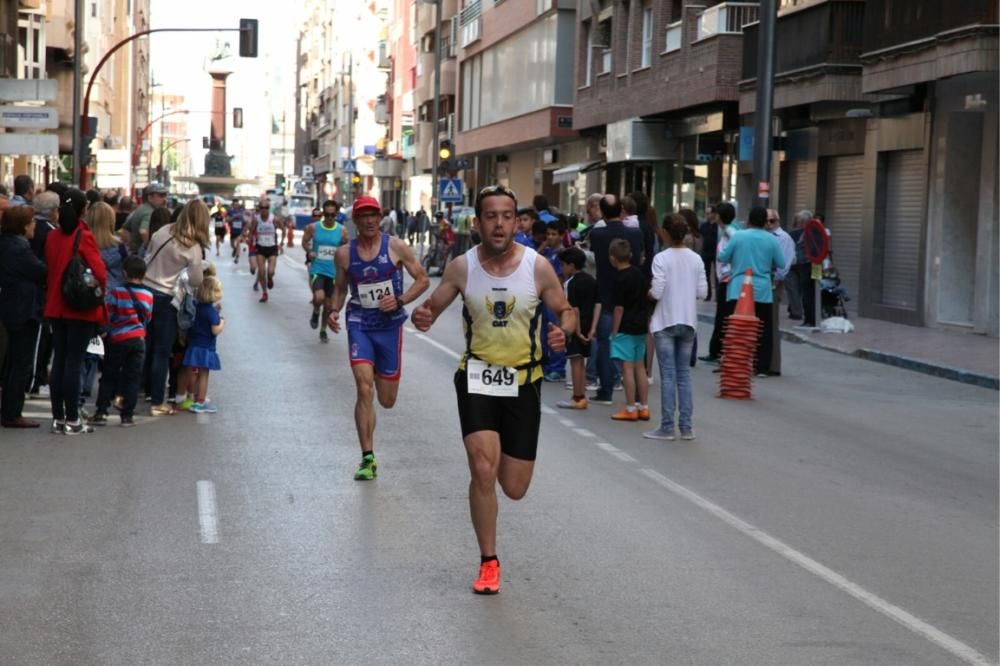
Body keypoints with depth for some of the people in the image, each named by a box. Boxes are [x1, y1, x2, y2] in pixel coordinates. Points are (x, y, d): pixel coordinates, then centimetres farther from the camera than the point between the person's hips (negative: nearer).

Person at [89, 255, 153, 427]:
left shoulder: (116, 292, -10)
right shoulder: (148, 295, 2)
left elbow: (108, 316, -8)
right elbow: (147, 318, 10)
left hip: (118, 339, -2)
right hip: (139, 340, 2)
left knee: (108, 377, 7)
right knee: (132, 379, 5)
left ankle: (101, 412, 3)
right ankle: (127, 415, 2)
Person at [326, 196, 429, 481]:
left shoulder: (396, 247, -5)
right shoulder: (344, 254, 1)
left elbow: (423, 280, 0)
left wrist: (399, 300, -15)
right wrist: (334, 310, -5)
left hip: (390, 325, 0)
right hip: (359, 324, 0)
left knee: (387, 401, 8)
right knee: (364, 389, -17)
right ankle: (368, 458, -10)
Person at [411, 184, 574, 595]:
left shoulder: (538, 267, -9)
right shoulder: (462, 267, -7)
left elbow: (565, 311, 2)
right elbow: (432, 308, 2)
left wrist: (563, 332, -21)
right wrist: (421, 317, -22)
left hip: (523, 381, 1)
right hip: (477, 377, 0)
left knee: (514, 489, 5)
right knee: (483, 471, -16)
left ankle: (506, 453, 44)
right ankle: (488, 562, 3)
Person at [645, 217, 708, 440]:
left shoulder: (661, 258, -11)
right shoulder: (696, 259, 1)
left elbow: (657, 292, -16)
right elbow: (702, 292, 1)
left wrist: (648, 292, 6)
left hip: (665, 322, -4)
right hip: (688, 321, 4)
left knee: (668, 375, -2)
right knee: (684, 374, 11)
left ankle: (667, 427, -2)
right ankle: (686, 426, 11)